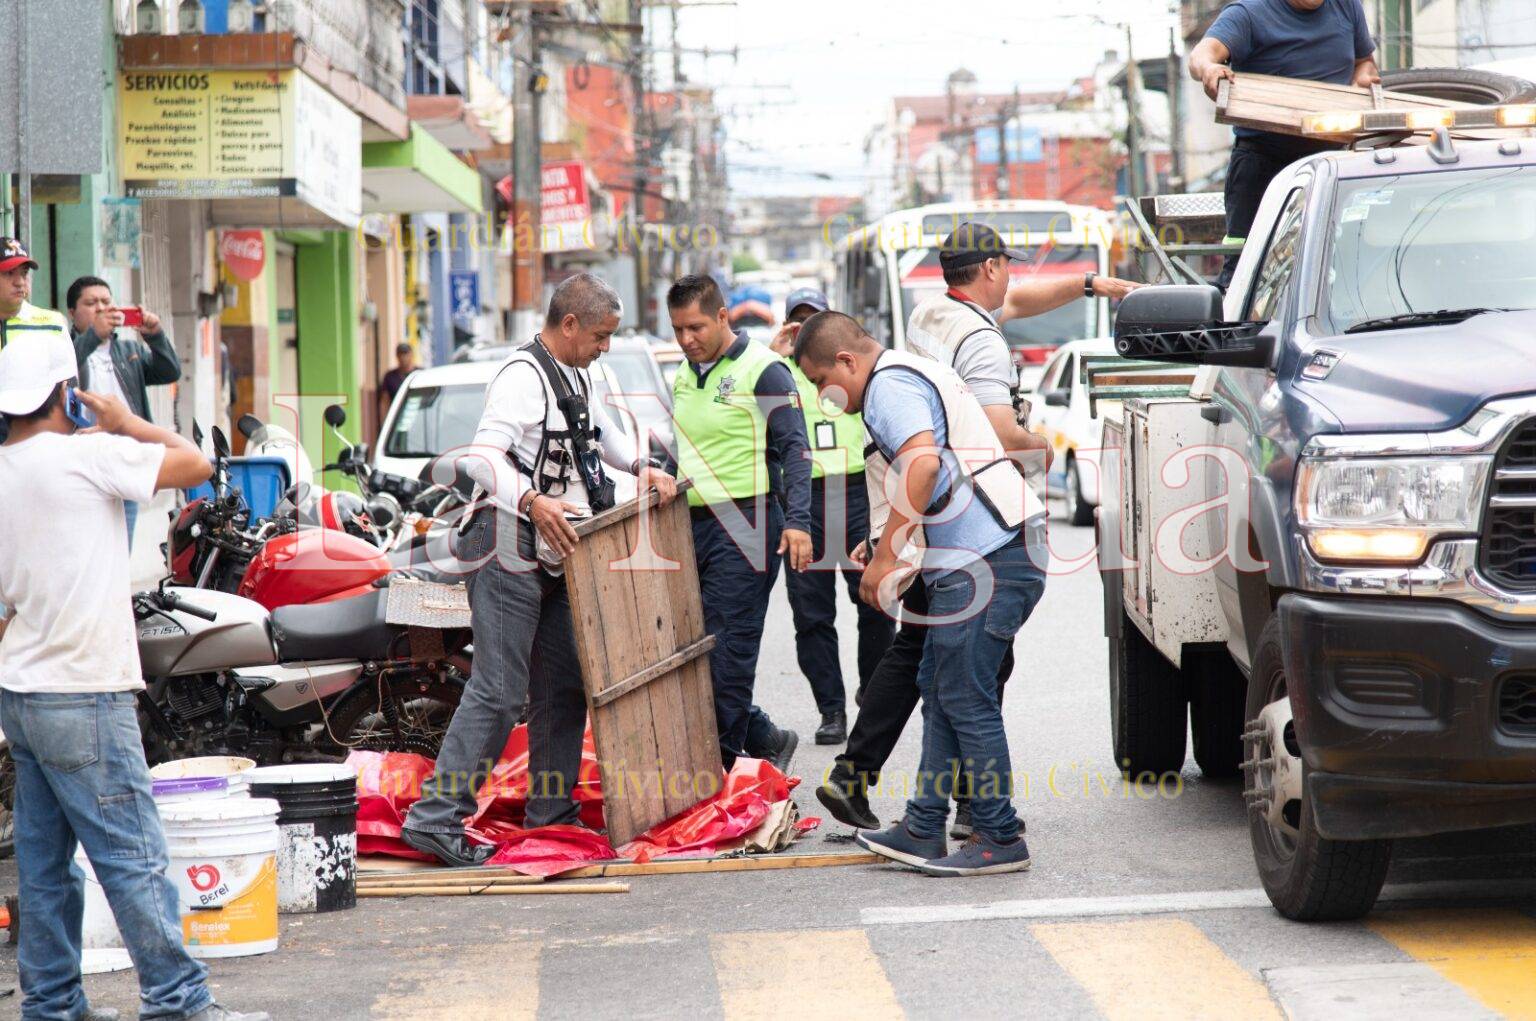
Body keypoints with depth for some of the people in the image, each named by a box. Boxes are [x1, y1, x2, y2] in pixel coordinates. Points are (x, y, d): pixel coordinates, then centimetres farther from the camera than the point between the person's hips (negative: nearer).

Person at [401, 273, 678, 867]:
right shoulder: (523, 377, -15)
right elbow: (481, 456, -26)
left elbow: (602, 434, 34)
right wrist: (532, 503, -40)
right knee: (498, 690, -13)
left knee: (563, 685, 11)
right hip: (509, 547, -10)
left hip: (556, 552, 10)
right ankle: (436, 816, -13)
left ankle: (550, 811, 19)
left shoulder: (576, 377, 17)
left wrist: (642, 469, 16)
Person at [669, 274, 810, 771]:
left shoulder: (763, 370, -7)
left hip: (744, 524, -8)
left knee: (728, 646, -8)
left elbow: (794, 449, -11)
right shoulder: (684, 376, 16)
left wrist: (797, 521, -19)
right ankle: (765, 739, 19)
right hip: (692, 525, 8)